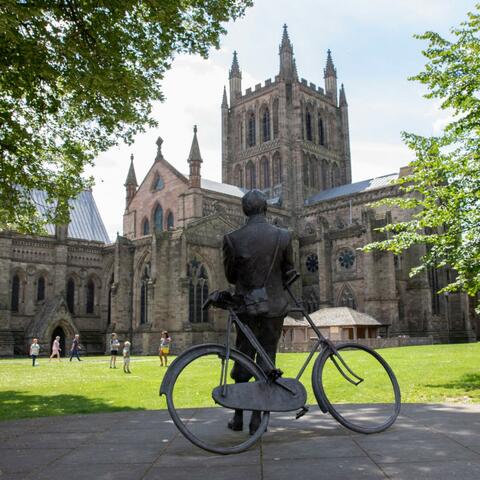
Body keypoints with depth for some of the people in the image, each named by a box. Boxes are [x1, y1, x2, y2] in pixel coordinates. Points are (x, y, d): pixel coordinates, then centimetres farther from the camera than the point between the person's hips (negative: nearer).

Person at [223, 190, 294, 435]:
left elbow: (230, 276, 4)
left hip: (245, 306, 1)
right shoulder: (283, 236, -6)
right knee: (266, 359, 7)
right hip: (274, 305, 0)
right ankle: (256, 418, 11)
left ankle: (238, 417, 19)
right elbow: (288, 272, 5)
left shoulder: (232, 238, -7)